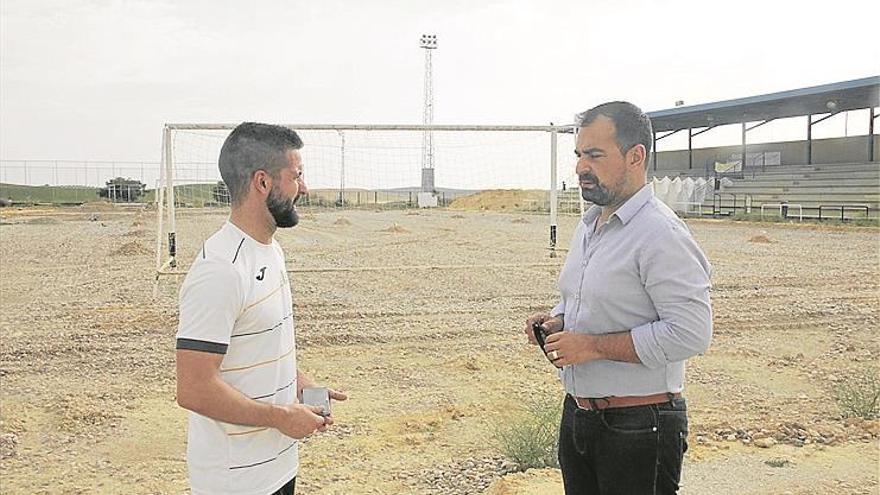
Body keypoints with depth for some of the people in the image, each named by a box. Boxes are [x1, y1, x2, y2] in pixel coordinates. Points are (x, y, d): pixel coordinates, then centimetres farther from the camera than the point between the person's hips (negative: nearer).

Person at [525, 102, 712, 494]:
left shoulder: (661, 235, -19)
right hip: (577, 414, 9)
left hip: (639, 427, -8)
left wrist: (594, 346, -22)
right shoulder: (588, 226, 10)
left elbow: (690, 333, -25)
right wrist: (556, 322, 2)